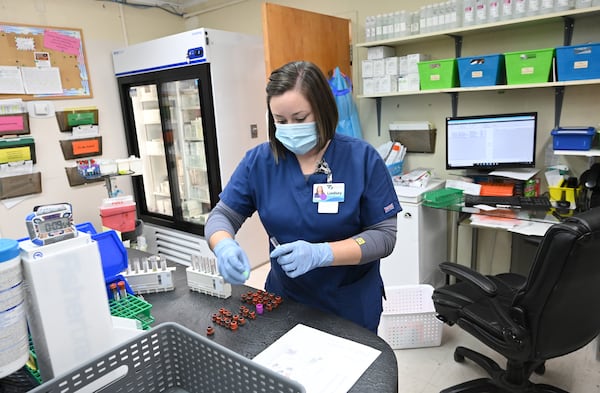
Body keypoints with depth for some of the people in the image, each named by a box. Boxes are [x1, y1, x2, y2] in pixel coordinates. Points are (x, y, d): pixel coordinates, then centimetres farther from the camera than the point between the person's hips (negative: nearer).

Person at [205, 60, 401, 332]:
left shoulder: (362, 158, -15)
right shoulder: (259, 160, -8)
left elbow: (384, 234, -15)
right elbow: (222, 216, -4)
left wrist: (320, 253, -29)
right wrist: (224, 247, -27)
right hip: (284, 299, 2)